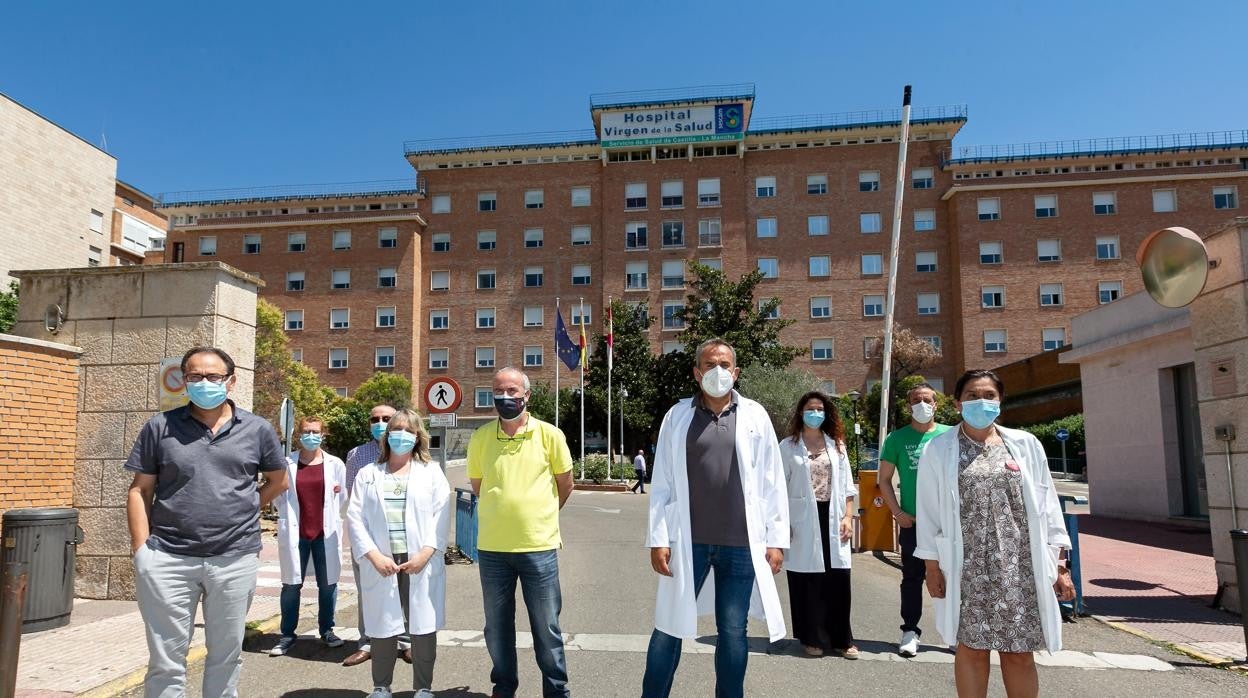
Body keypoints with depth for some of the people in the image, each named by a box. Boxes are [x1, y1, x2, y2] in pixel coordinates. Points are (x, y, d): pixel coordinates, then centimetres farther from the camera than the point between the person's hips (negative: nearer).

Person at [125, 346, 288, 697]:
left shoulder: (257, 429, 3)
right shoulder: (160, 427, 2)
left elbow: (278, 481, 16)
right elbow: (140, 491, 3)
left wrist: (239, 511, 6)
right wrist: (141, 552, -4)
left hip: (235, 559, 1)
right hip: (167, 558, 0)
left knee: (226, 655, 14)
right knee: (165, 661, 8)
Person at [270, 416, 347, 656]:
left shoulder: (335, 464, 2)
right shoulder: (287, 463, -1)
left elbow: (343, 496, 12)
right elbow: (278, 495, 8)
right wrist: (288, 518, 6)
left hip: (326, 532, 1)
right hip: (295, 532, -1)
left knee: (327, 584, 8)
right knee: (292, 584, 5)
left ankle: (326, 630, 23)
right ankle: (287, 635, 17)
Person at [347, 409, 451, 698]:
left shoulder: (432, 472, 8)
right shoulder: (368, 474, 11)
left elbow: (441, 516, 0)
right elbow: (355, 518, 3)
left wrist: (425, 554, -12)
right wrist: (374, 556, -9)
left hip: (420, 563, -1)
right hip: (382, 563, 1)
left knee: (423, 626, 3)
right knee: (384, 627, 5)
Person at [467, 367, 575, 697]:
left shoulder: (550, 435, -5)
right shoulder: (480, 438, 0)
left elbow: (565, 486, 8)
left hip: (540, 547, -2)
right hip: (492, 548, 2)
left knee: (547, 627, 8)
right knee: (497, 626, 15)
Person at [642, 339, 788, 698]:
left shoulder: (755, 415, 5)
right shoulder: (677, 416, 4)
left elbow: (772, 483, 5)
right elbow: (662, 483, 3)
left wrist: (776, 540, 1)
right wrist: (658, 539, -3)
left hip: (741, 544, 0)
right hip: (688, 542, 0)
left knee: (733, 631, 11)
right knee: (669, 628, 9)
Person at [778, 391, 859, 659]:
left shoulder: (837, 445, 13)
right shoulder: (787, 446, 2)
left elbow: (847, 485, 13)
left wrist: (848, 517, 3)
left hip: (831, 519, 3)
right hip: (803, 520, -2)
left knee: (838, 579, 1)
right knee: (806, 581, 1)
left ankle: (840, 639, 14)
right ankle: (812, 638, 14)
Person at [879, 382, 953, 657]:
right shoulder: (897, 438, 2)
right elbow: (885, 480, 4)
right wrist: (897, 513, -5)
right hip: (911, 521, 0)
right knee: (912, 578, 8)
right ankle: (910, 632, 16)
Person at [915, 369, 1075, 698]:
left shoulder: (1026, 445, 7)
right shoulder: (938, 450, 1)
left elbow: (1046, 506, 8)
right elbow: (929, 512, 2)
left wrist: (1058, 564, 4)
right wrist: (932, 565, -1)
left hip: (1019, 567, 2)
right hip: (968, 568, -1)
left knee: (1019, 653, 7)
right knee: (971, 649, 5)